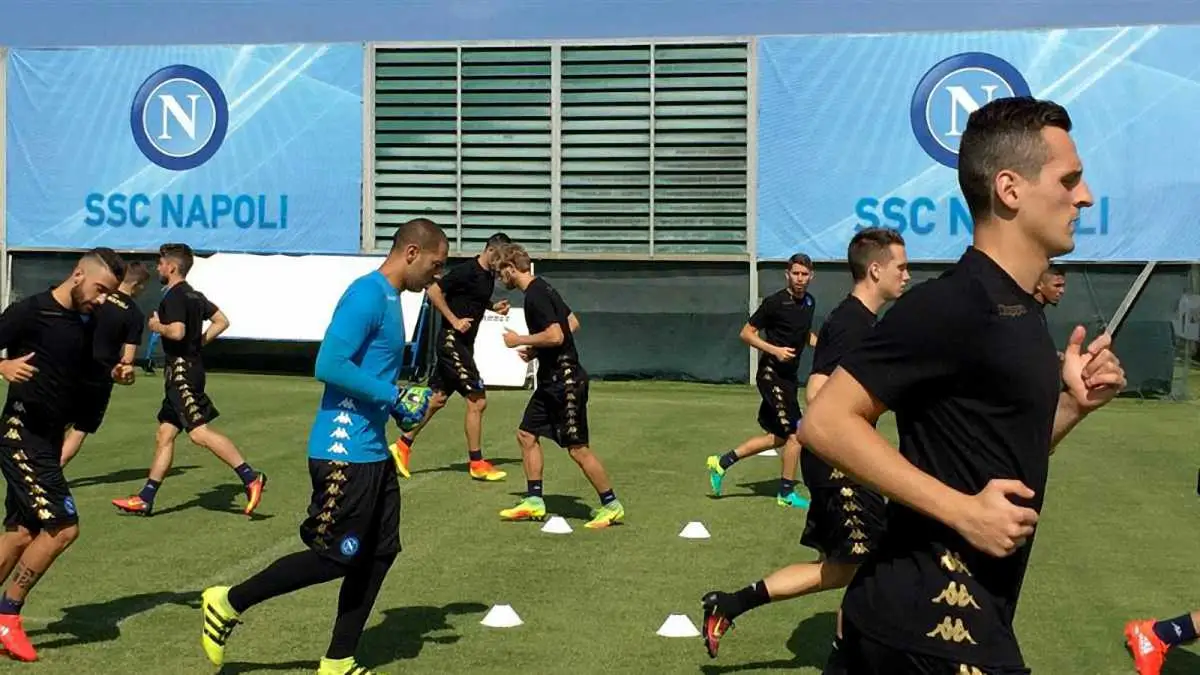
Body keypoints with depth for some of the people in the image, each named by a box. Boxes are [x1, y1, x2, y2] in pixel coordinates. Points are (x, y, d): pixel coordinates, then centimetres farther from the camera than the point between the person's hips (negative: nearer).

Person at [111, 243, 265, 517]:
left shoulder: (174, 296, -12)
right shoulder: (194, 295, 17)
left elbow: (177, 331, -25)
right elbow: (222, 321, 20)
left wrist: (156, 326, -6)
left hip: (181, 369, -10)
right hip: (188, 367, 10)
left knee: (199, 431, -17)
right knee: (165, 435, 11)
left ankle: (250, 477, -22)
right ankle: (145, 499, 14)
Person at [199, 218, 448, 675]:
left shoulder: (389, 298, 15)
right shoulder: (368, 295, -16)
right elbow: (329, 365, -24)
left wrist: (405, 407, 9)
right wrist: (392, 395, -17)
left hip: (372, 451, 10)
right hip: (345, 452, -10)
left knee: (380, 553, 10)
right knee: (335, 556, -2)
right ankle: (228, 604, 13)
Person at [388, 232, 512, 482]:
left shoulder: (489, 275, 10)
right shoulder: (466, 271, -17)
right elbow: (434, 292, -17)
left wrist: (494, 306, 8)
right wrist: (454, 320, -19)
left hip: (463, 344, 9)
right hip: (453, 341, -9)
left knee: (437, 398, 13)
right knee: (477, 400, -7)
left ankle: (403, 445, 22)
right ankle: (476, 463, 2)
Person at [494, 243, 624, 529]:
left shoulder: (536, 295, -18)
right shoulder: (542, 288, 13)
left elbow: (556, 336, -27)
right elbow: (573, 323, 20)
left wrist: (520, 340, -13)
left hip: (565, 381, -11)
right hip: (551, 380, 11)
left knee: (578, 448, -5)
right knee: (527, 435, 12)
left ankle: (611, 505, 5)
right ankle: (534, 501, 18)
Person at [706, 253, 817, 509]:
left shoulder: (809, 302, 9)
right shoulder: (775, 302, -13)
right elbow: (746, 333, -10)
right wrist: (775, 350, -21)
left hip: (789, 376, 9)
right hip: (772, 374, -9)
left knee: (778, 437, 14)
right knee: (795, 433, -8)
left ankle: (722, 462, 22)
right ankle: (787, 493, 7)